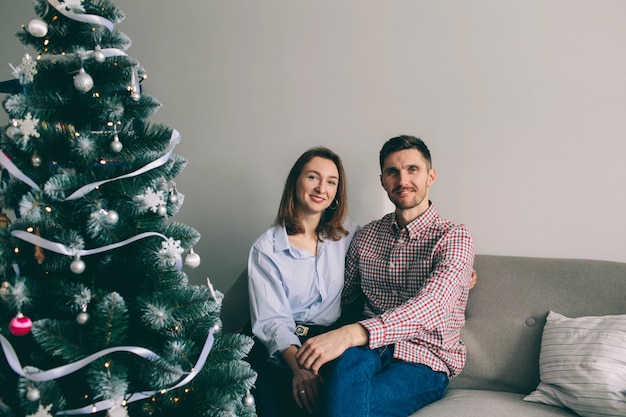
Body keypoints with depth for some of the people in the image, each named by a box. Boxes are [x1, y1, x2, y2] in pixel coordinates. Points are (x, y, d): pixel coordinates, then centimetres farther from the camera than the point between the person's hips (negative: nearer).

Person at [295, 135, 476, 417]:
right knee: (350, 359, -35)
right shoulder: (366, 235, 13)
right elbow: (342, 296, 18)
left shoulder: (454, 238, -5)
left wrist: (352, 333, -37)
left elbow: (430, 306, -23)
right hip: (370, 350, 4)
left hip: (424, 362, -4)